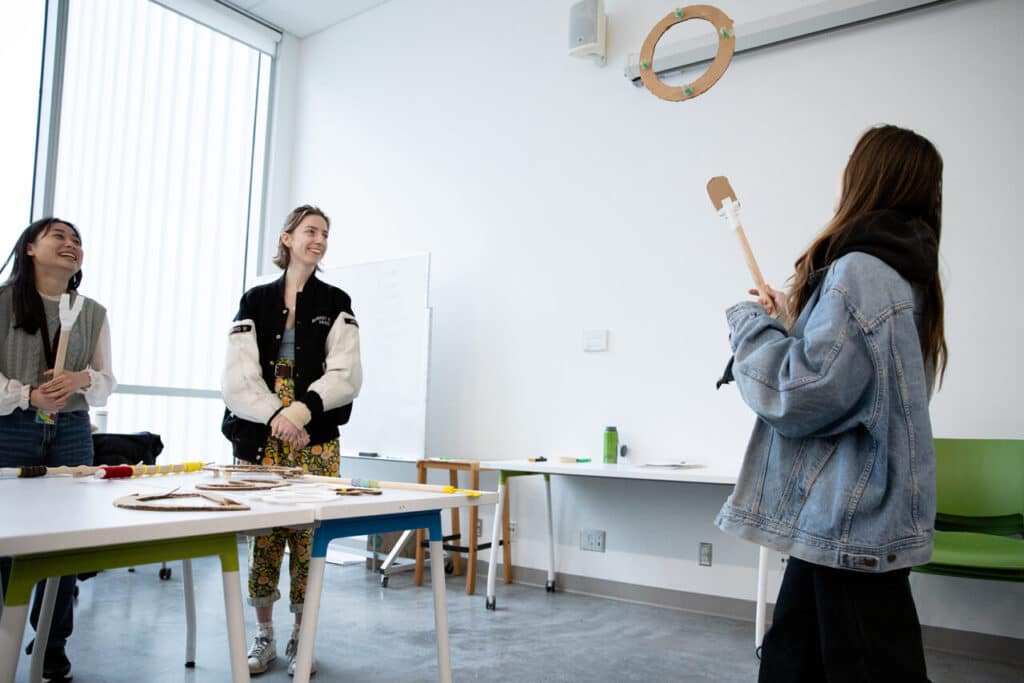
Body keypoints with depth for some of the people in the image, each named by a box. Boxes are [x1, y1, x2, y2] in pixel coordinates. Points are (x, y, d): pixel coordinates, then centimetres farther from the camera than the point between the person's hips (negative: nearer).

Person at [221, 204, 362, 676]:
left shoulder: (335, 304, 7)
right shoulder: (255, 302, 8)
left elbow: (345, 375, -3)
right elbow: (237, 377, -1)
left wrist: (303, 408, -17)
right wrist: (277, 414, -15)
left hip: (316, 439, -1)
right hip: (260, 437, 1)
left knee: (307, 535, -1)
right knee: (261, 534, 3)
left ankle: (301, 638, 15)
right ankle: (264, 636, 20)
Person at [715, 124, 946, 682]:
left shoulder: (859, 271, -18)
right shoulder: (908, 276, 13)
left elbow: (803, 397, -22)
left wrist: (752, 324, -7)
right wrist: (793, 322, 11)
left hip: (848, 522, -10)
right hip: (850, 515, 10)